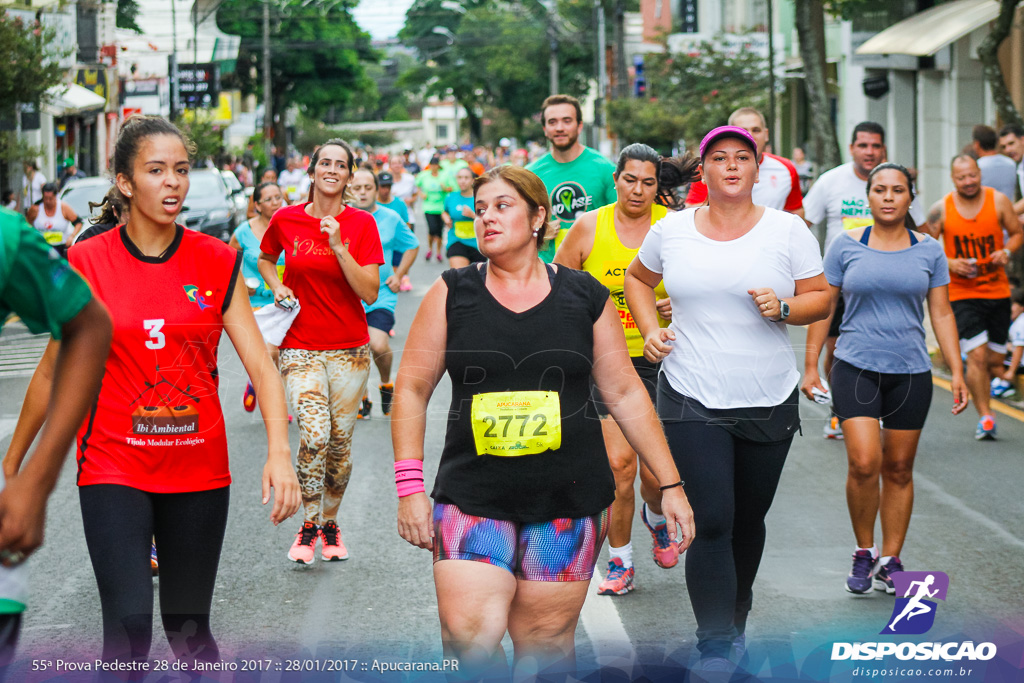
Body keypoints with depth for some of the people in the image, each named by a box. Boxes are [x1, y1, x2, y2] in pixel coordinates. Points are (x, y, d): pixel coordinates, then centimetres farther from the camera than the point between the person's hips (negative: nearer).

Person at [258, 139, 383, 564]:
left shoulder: (361, 224, -3)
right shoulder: (285, 220, 0)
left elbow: (370, 293, -10)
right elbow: (265, 259, 22)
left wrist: (339, 247, -20)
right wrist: (277, 287, 2)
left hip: (350, 349, 1)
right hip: (301, 347, -1)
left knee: (339, 442, 5)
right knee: (314, 436, -17)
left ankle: (330, 523, 26)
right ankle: (308, 526, 0)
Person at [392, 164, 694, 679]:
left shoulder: (583, 297, 4)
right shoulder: (452, 294, 3)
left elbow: (625, 394, 8)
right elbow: (412, 389, 5)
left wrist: (670, 484, 6)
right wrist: (409, 486, -3)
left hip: (567, 499, 0)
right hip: (472, 496, 0)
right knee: (468, 637, -14)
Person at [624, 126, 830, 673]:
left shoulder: (787, 229, 0)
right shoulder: (672, 230, 3)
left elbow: (821, 299, 3)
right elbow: (638, 278, 20)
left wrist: (784, 308, -17)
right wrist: (649, 329, 4)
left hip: (769, 402, 1)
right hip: (692, 400, -1)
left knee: (749, 519, 14)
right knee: (711, 524, -11)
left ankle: (736, 617, 38)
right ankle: (715, 650, -9)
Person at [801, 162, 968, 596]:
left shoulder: (929, 251, 6)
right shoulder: (846, 247, 2)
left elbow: (942, 313, 9)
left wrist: (957, 372, 3)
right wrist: (810, 366, 2)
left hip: (911, 372, 2)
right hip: (856, 368, -2)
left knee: (898, 469, 6)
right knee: (863, 463, -14)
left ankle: (891, 560, 18)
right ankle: (864, 552, 6)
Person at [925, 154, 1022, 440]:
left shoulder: (998, 201, -1)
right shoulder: (940, 210, -5)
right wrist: (950, 263, -14)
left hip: (998, 292, 3)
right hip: (962, 295, -3)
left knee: (995, 361, 7)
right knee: (978, 355, -16)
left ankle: (975, 388, 39)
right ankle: (985, 417, -6)